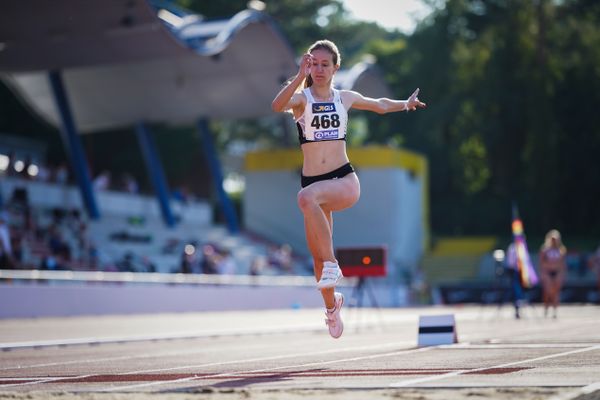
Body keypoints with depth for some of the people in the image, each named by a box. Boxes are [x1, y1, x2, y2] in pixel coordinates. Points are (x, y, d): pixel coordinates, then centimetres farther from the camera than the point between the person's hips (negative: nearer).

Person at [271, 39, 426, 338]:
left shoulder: (345, 98, 9)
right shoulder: (301, 98, 0)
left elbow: (380, 105, 30)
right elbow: (277, 106, -25)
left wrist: (405, 104, 26)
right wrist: (301, 76, -32)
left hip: (345, 181, -1)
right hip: (313, 182, 1)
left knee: (307, 197, -36)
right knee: (317, 256, 4)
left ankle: (332, 265, -29)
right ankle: (332, 306, 31)